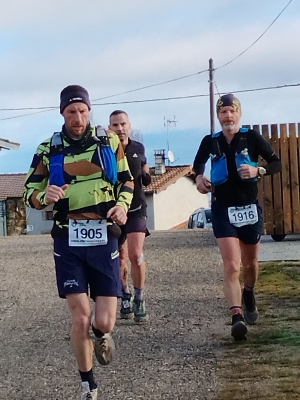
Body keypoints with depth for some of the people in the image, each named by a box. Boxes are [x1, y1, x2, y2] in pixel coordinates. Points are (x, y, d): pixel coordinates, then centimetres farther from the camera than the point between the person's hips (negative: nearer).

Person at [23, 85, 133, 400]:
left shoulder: (109, 143, 5)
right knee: (80, 318, -7)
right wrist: (45, 196, -16)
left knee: (104, 322, -5)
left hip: (104, 240, 0)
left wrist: (122, 205, -7)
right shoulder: (48, 150, 3)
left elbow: (127, 181, 14)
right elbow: (29, 192, 8)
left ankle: (101, 334, 35)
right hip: (69, 243, 0)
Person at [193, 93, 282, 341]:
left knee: (250, 263, 17)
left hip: (249, 208, 1)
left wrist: (258, 170, -22)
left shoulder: (252, 137, -5)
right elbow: (199, 162, 21)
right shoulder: (210, 142, 1)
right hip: (223, 210, 0)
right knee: (231, 266, -14)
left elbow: (277, 163, -3)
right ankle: (237, 317, -22)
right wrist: (199, 176, 0)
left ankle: (249, 294, 48)